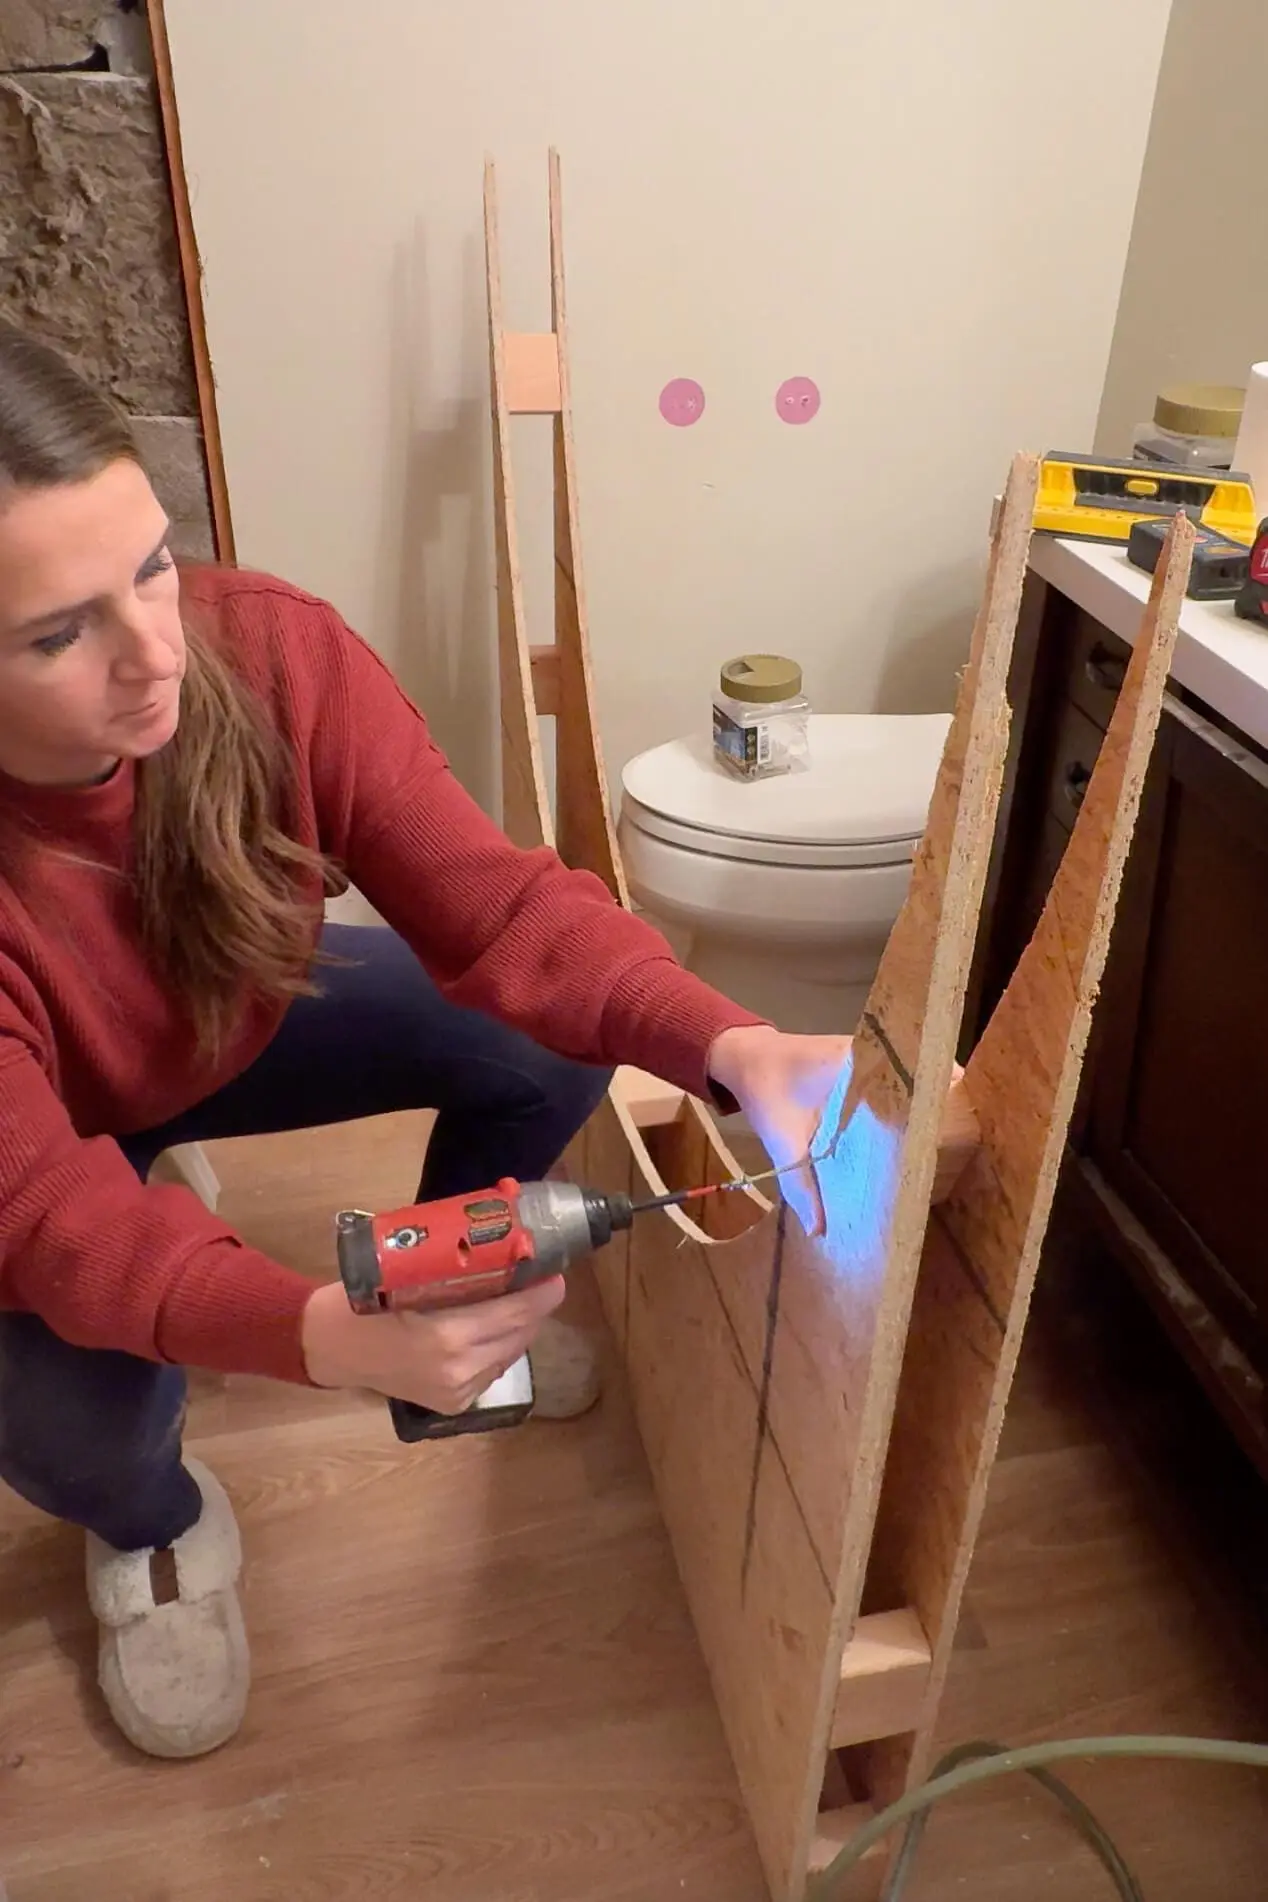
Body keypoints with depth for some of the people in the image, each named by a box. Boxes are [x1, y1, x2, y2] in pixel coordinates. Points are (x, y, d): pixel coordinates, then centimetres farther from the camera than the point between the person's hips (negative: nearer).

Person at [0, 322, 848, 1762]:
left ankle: (444, 1300, 18)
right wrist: (330, 1337, -58)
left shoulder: (273, 651, -31)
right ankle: (149, 1524, 11)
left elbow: (490, 901, -33)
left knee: (551, 1046, -15)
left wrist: (733, 1048, -48)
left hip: (234, 1027, 3)